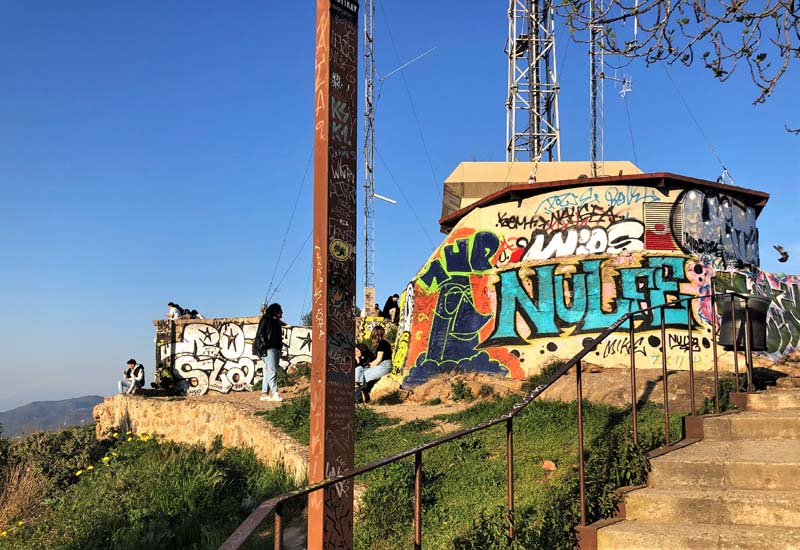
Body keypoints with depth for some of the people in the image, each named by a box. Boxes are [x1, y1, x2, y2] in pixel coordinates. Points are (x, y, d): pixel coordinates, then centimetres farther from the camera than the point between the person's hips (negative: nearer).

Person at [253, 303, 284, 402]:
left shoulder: (276, 322, 20)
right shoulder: (265, 320, -4)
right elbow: (260, 333, -11)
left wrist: (280, 347, 12)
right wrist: (265, 345, -16)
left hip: (276, 348, 9)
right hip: (268, 349, -9)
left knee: (268, 372, 7)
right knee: (272, 371, -14)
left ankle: (264, 394, 9)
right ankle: (275, 394, -20)